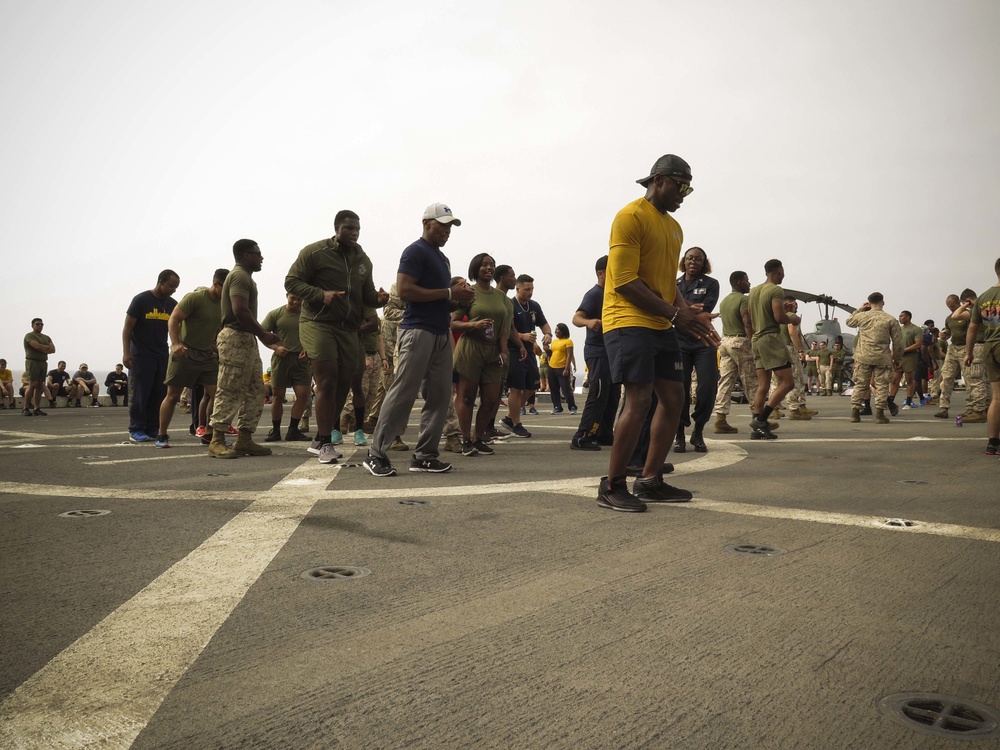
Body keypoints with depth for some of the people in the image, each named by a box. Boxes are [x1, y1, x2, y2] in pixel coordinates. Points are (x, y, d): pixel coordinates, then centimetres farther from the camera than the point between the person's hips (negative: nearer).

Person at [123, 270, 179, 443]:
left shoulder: (172, 304, 9)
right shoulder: (141, 300, -5)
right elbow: (127, 327, -5)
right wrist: (126, 353, -12)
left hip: (162, 356, 5)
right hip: (141, 355, -5)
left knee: (159, 394, 2)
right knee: (140, 394, -4)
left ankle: (152, 430, 9)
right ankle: (136, 431, 1)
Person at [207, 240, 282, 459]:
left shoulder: (244, 277, 22)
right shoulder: (240, 276, -10)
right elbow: (240, 311, -22)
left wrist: (263, 334, 14)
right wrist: (262, 334, -13)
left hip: (246, 340, 10)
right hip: (236, 338, -10)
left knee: (254, 391, 9)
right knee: (229, 391, -8)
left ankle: (244, 439, 10)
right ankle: (217, 441, -4)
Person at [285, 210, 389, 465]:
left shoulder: (363, 260, 14)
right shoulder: (314, 252, -5)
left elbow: (366, 295, 21)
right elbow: (291, 282, -6)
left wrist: (378, 298, -4)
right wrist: (321, 294, -21)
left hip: (348, 329, 7)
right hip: (318, 324, -6)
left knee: (343, 384, 9)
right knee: (327, 383, -9)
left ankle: (321, 439, 23)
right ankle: (325, 443, 0)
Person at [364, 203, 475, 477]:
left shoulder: (442, 258, 22)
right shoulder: (415, 252, -5)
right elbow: (405, 290, -17)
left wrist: (459, 298, 7)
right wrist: (449, 293, -15)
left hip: (442, 333, 9)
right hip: (418, 331, -9)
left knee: (440, 396, 4)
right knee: (402, 394, -9)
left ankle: (425, 455, 10)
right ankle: (376, 453, -3)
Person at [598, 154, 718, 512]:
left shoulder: (673, 227, 19)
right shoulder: (631, 217, -9)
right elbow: (625, 282, -17)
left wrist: (690, 314, 5)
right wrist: (675, 313, -16)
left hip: (662, 326, 9)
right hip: (629, 322, -9)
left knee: (673, 399, 7)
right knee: (639, 401, -14)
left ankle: (650, 480, 18)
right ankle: (612, 487, -3)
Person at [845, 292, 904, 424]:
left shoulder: (862, 316, 1)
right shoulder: (891, 320, -2)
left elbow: (849, 322, 25)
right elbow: (898, 342, 0)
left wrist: (859, 309, 27)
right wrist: (896, 358, 12)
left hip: (863, 357, 2)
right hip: (882, 358, -2)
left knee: (860, 384, 9)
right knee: (881, 386, 5)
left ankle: (855, 412, 10)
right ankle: (879, 414, 1)